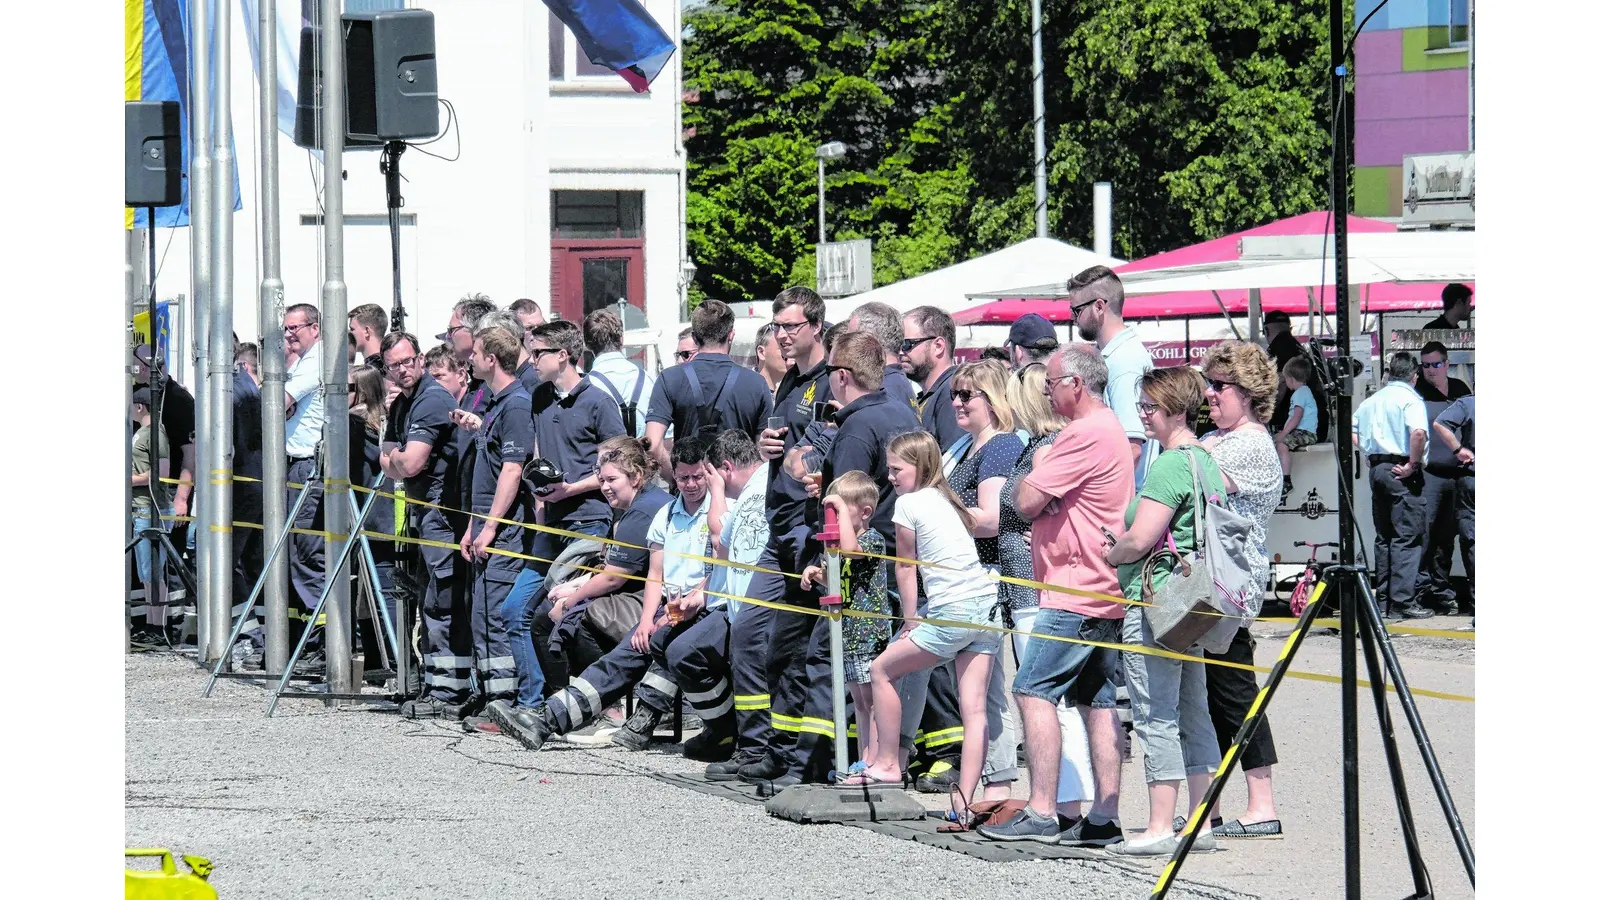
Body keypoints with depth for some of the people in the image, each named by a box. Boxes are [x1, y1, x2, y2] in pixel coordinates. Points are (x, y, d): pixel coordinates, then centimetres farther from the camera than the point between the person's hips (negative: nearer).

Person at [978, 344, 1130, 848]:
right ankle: (1103, 819, 7)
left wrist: (1037, 467, 3)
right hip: (1104, 593, 10)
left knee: (1033, 691, -9)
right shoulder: (1111, 430, 19)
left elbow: (1027, 502, -16)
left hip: (1075, 593, -10)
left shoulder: (1084, 435, -16)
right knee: (1098, 701, 8)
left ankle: (1040, 813, -14)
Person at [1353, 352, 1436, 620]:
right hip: (1402, 472, -7)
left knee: (1383, 537, 13)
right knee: (1407, 537, -6)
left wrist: (1370, 457, 16)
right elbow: (1418, 433, -26)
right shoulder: (1410, 399, -9)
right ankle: (1403, 601, -11)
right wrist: (1413, 464, -17)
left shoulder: (1372, 400, 14)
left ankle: (1383, 599, 15)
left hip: (1377, 468, 7)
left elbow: (1353, 432, 18)